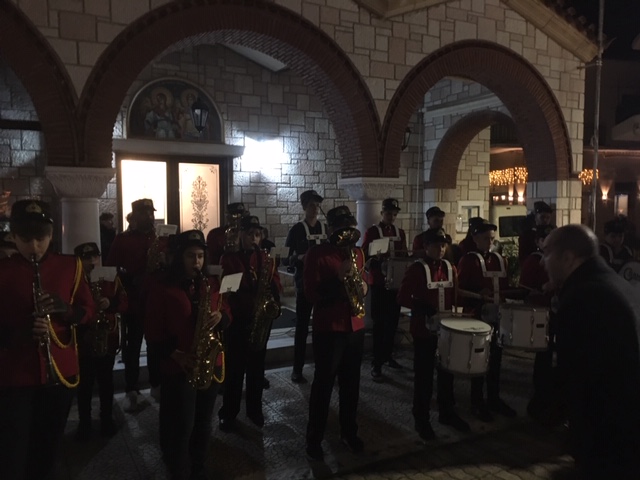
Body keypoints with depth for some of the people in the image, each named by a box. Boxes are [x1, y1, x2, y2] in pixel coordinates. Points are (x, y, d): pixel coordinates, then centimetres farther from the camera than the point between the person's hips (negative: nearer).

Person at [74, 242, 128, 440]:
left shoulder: (111, 279, 4)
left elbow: (124, 302, 1)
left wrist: (111, 304, -17)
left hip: (107, 337, 2)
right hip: (82, 339, -2)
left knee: (106, 381, 13)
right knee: (85, 383, 6)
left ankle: (107, 419, 28)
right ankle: (84, 423, 22)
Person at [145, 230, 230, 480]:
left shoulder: (211, 284, 6)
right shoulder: (162, 288, -7)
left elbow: (227, 314, 12)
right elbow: (152, 331, -7)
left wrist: (220, 317, -12)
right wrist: (176, 354, -19)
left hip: (211, 365, 4)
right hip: (177, 368, -4)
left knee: (203, 422, 16)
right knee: (182, 426, 1)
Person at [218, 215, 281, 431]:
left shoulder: (266, 259, 8)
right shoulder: (228, 259, -2)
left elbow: (276, 285, 4)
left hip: (261, 317, 3)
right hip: (237, 318, -3)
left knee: (257, 366, 12)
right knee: (234, 367, 2)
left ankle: (255, 409, 27)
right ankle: (228, 413, 15)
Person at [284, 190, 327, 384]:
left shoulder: (326, 229, 8)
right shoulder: (296, 230, -3)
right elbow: (287, 259, -6)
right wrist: (300, 259, -24)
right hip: (305, 283, -3)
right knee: (302, 326, 1)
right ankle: (297, 369, 10)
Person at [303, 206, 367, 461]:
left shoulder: (357, 253, 9)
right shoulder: (316, 254, -10)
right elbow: (311, 293, -16)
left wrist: (363, 285, -2)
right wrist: (338, 277, -26)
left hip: (355, 327, 6)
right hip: (328, 328, -6)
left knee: (351, 382, 15)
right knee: (323, 383, 2)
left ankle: (349, 431, 32)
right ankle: (314, 438, 17)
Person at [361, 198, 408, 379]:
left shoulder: (400, 233, 11)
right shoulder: (372, 232, -5)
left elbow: (404, 256, 17)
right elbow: (365, 257, -8)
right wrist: (375, 260, -27)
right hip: (378, 283, -5)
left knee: (393, 321, 12)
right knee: (379, 323, -4)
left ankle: (388, 356, 27)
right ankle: (377, 363, 1)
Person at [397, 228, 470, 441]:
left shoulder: (450, 268, 7)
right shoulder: (416, 269, -11)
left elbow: (456, 295, 14)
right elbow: (402, 297, -14)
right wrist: (422, 307, -27)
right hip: (424, 330, -6)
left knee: (447, 372, 17)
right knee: (424, 376, 4)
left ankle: (447, 413, 34)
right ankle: (421, 420, 17)